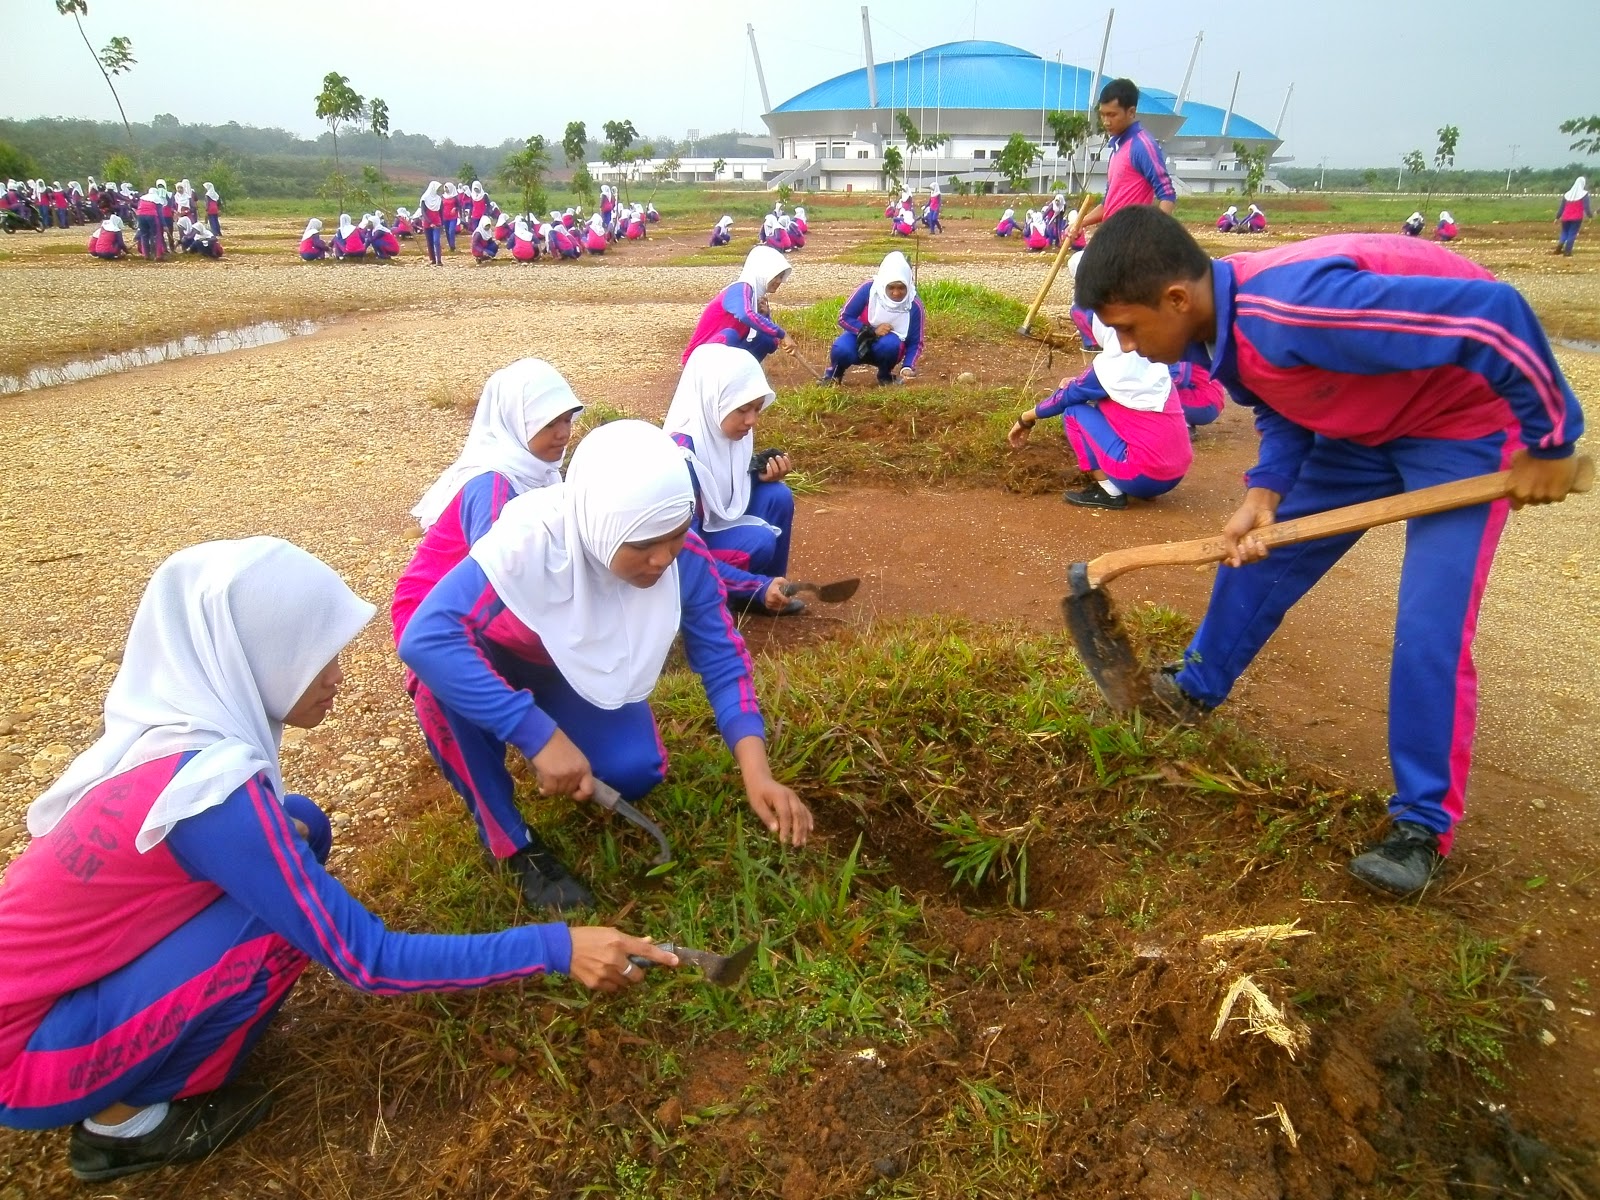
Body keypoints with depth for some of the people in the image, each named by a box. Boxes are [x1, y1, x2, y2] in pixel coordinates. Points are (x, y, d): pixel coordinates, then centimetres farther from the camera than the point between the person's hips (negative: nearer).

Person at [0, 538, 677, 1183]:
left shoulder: (172, 727, -6)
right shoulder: (212, 788, -31)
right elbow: (366, 961, -28)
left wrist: (279, 841, -5)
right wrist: (557, 950, -27)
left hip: (59, 978, 8)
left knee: (300, 828, 0)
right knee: (288, 920, -22)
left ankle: (129, 1089, 12)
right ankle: (125, 1121, 2)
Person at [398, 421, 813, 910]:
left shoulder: (686, 559, -26)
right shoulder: (530, 539, -40)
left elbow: (723, 664, -19)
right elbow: (425, 639, -46)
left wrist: (757, 773, -33)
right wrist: (539, 734, -49)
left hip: (579, 670, 3)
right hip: (494, 659, -3)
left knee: (635, 774, -19)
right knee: (443, 666, -37)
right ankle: (511, 843, -16)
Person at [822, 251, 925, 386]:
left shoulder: (914, 306, -19)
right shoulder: (869, 289, -23)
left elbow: (915, 343, -13)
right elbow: (844, 318, -17)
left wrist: (907, 367, -31)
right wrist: (872, 331, -28)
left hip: (887, 347, 1)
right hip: (862, 337, -1)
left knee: (891, 343, -36)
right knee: (841, 349, -33)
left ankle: (885, 375, -2)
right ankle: (834, 372, 3)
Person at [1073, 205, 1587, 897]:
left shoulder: (1292, 308, -40)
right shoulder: (1222, 325, -11)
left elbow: (1493, 314, -38)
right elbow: (1283, 407, 3)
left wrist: (1550, 442, -26)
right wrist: (1264, 495, -15)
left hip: (1468, 414, -8)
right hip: (1365, 418, 8)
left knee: (1430, 633, -13)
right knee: (1258, 552, 12)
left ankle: (1424, 825, 5)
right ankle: (1199, 688, 34)